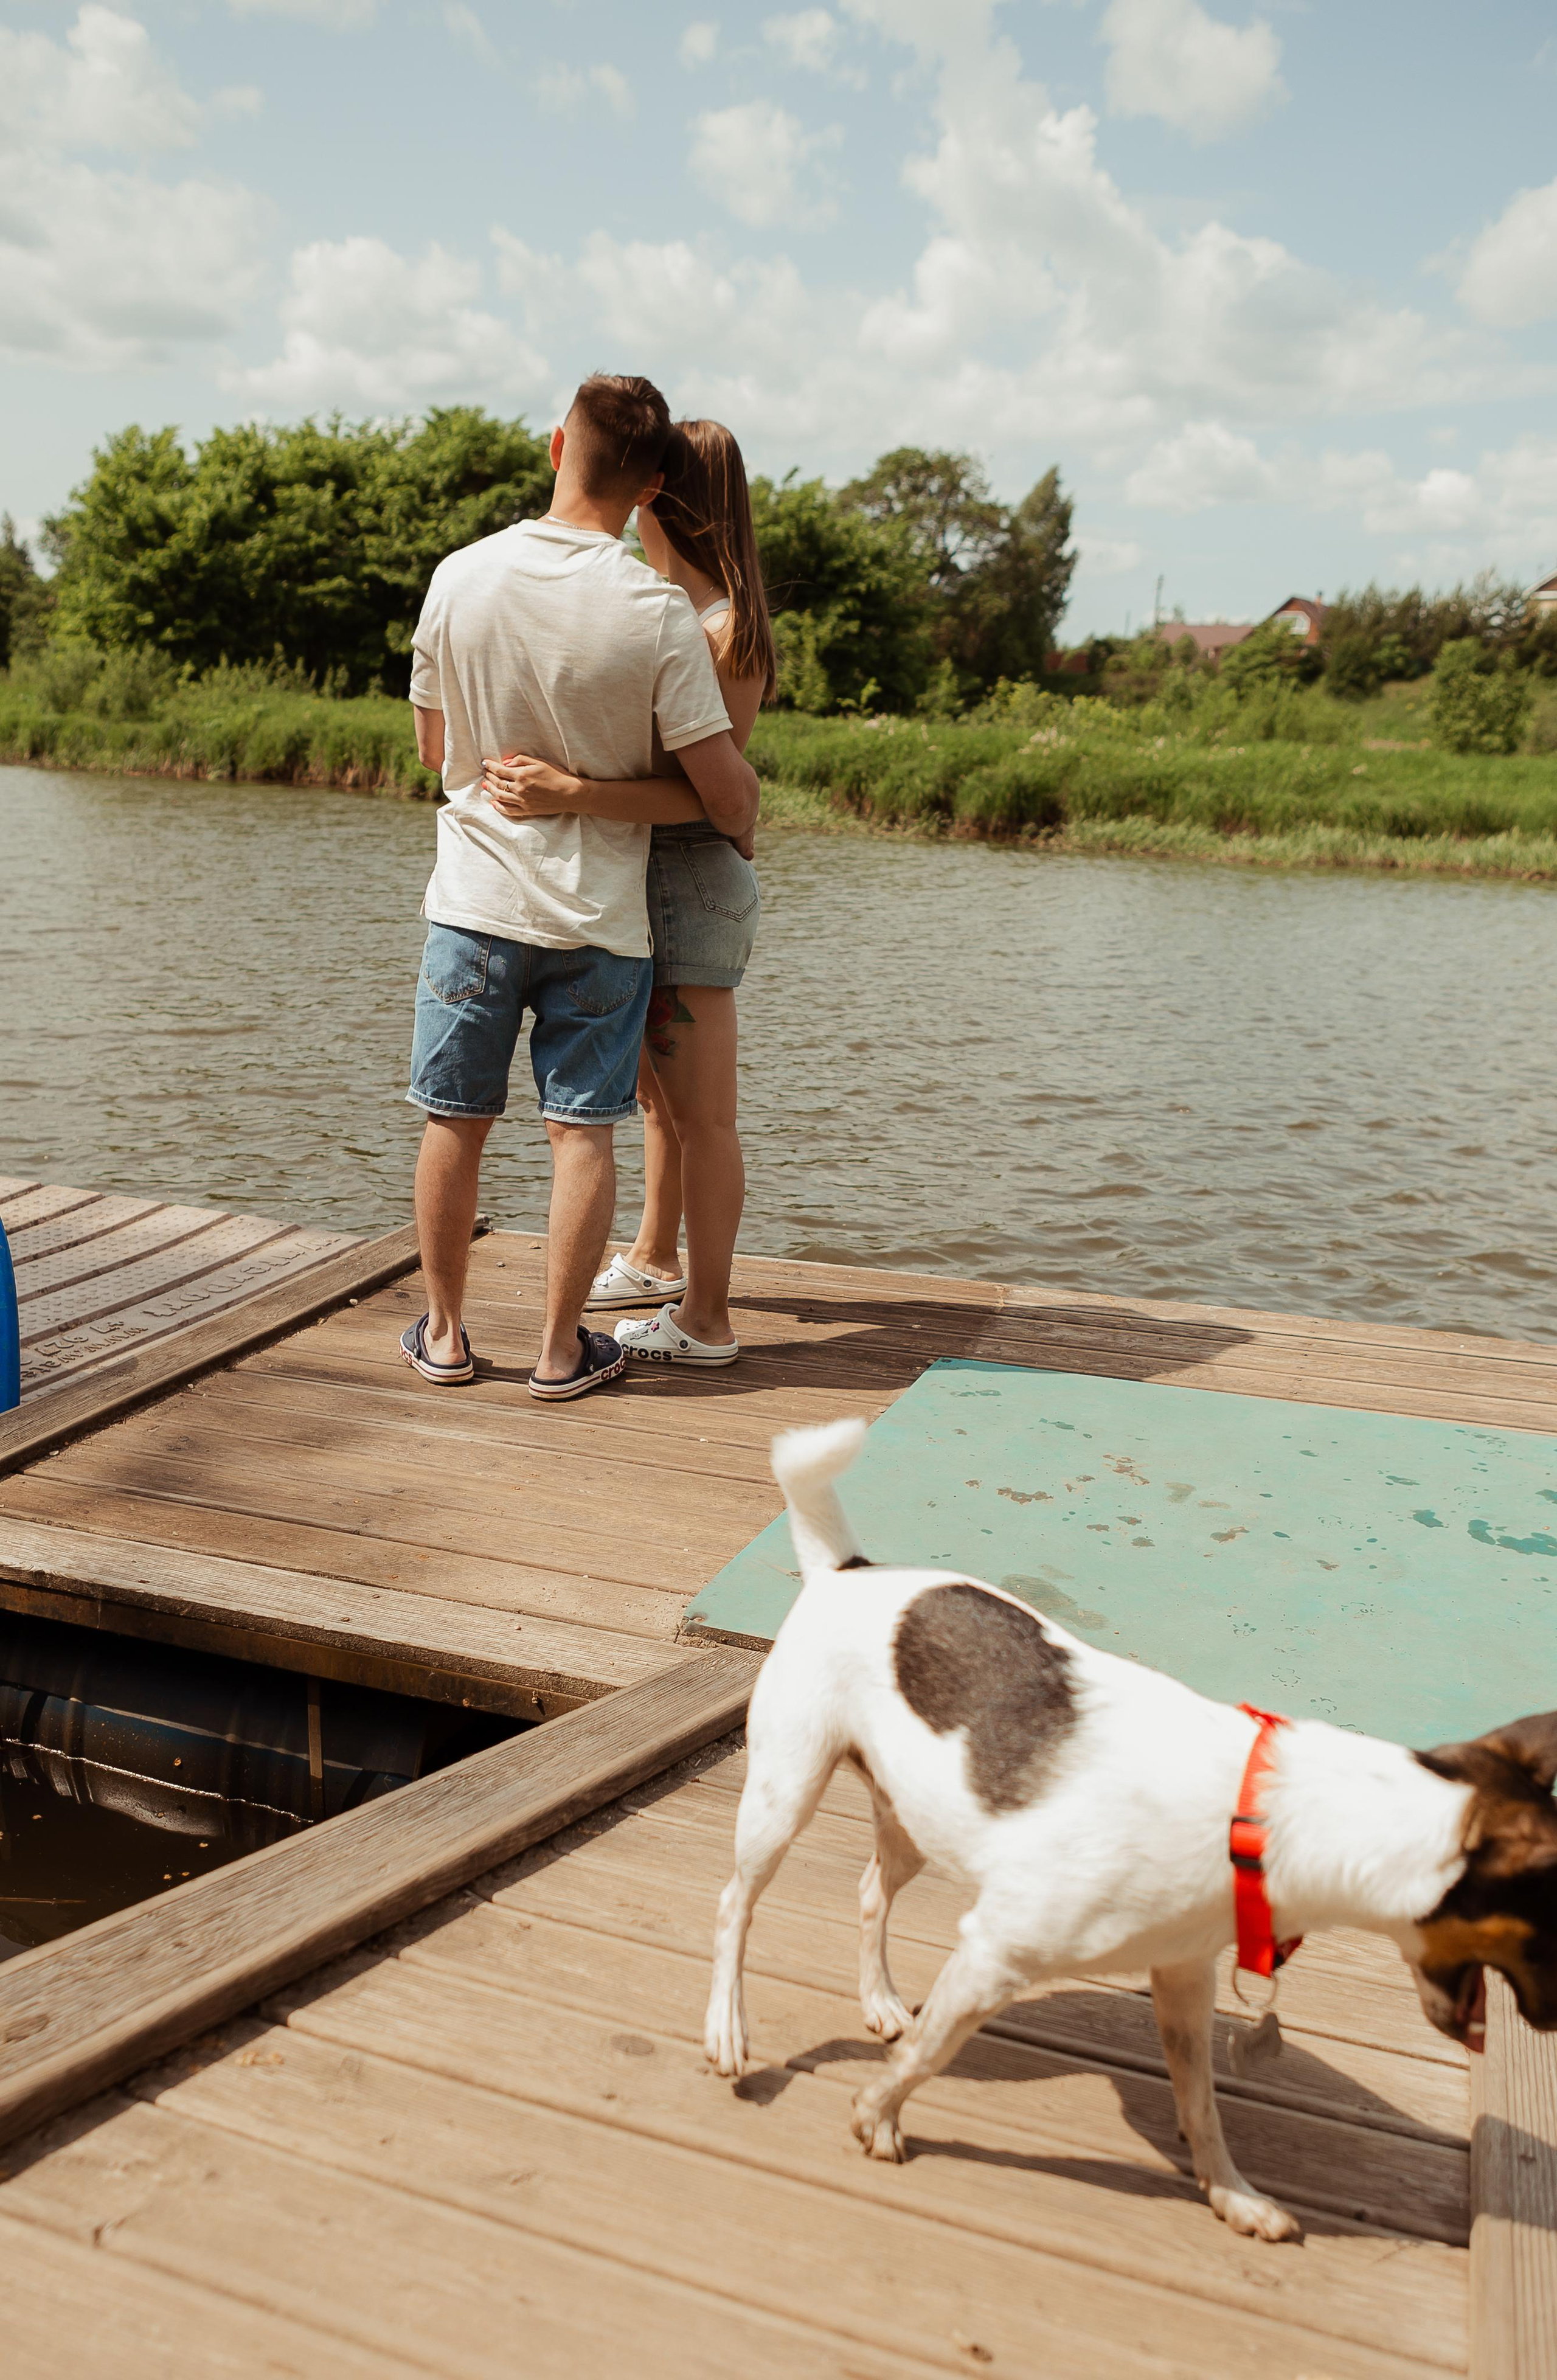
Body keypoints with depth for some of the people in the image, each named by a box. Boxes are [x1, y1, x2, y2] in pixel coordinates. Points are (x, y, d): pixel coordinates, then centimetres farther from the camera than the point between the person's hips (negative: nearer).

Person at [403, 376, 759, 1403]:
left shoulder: (461, 576, -3)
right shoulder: (659, 611, -12)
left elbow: (434, 747, 9)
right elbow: (727, 793, -11)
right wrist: (746, 813, 12)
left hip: (477, 899, 2)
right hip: (600, 914, -2)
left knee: (456, 1121, 12)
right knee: (584, 1131, 6)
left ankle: (445, 1333, 24)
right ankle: (562, 1348, 15)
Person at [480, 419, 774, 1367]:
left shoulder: (722, 631, -17)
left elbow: (698, 792, -25)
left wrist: (570, 793, -32)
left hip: (693, 876, -10)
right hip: (650, 874, 10)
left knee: (701, 1112, -1)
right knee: (659, 1092, 21)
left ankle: (706, 1319, 11)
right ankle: (656, 1261, 39)